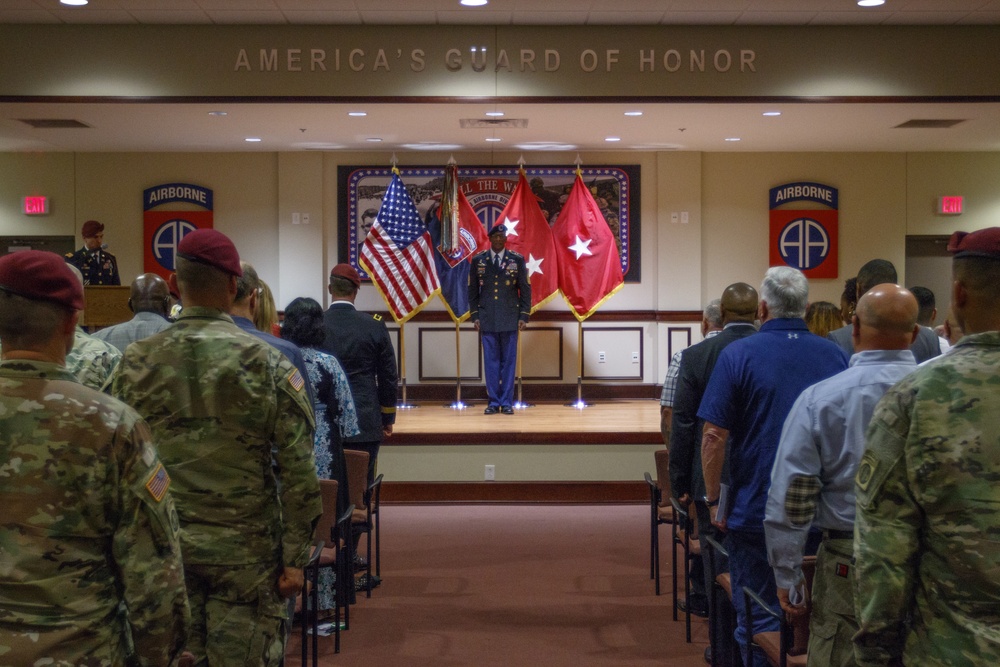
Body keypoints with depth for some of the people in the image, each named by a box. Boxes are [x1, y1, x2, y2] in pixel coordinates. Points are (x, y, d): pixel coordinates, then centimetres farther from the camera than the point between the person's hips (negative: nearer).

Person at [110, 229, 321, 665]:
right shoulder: (267, 363, -9)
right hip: (246, 550, -2)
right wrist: (295, 557, -3)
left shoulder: (135, 362, -3)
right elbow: (297, 470, -10)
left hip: (163, 547, 3)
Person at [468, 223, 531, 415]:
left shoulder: (517, 260, 4)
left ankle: (507, 402, 8)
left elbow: (525, 289, 5)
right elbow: (473, 290, 10)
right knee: (491, 361, 2)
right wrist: (474, 315, 4)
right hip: (487, 319, 1)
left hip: (510, 319, -1)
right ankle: (493, 402, 8)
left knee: (509, 361, 2)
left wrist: (524, 316, -1)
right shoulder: (478, 260, 7)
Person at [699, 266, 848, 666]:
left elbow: (714, 435, -11)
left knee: (758, 619, 6)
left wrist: (713, 500, -1)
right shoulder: (835, 356, 3)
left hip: (756, 510, -3)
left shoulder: (739, 355, -8)